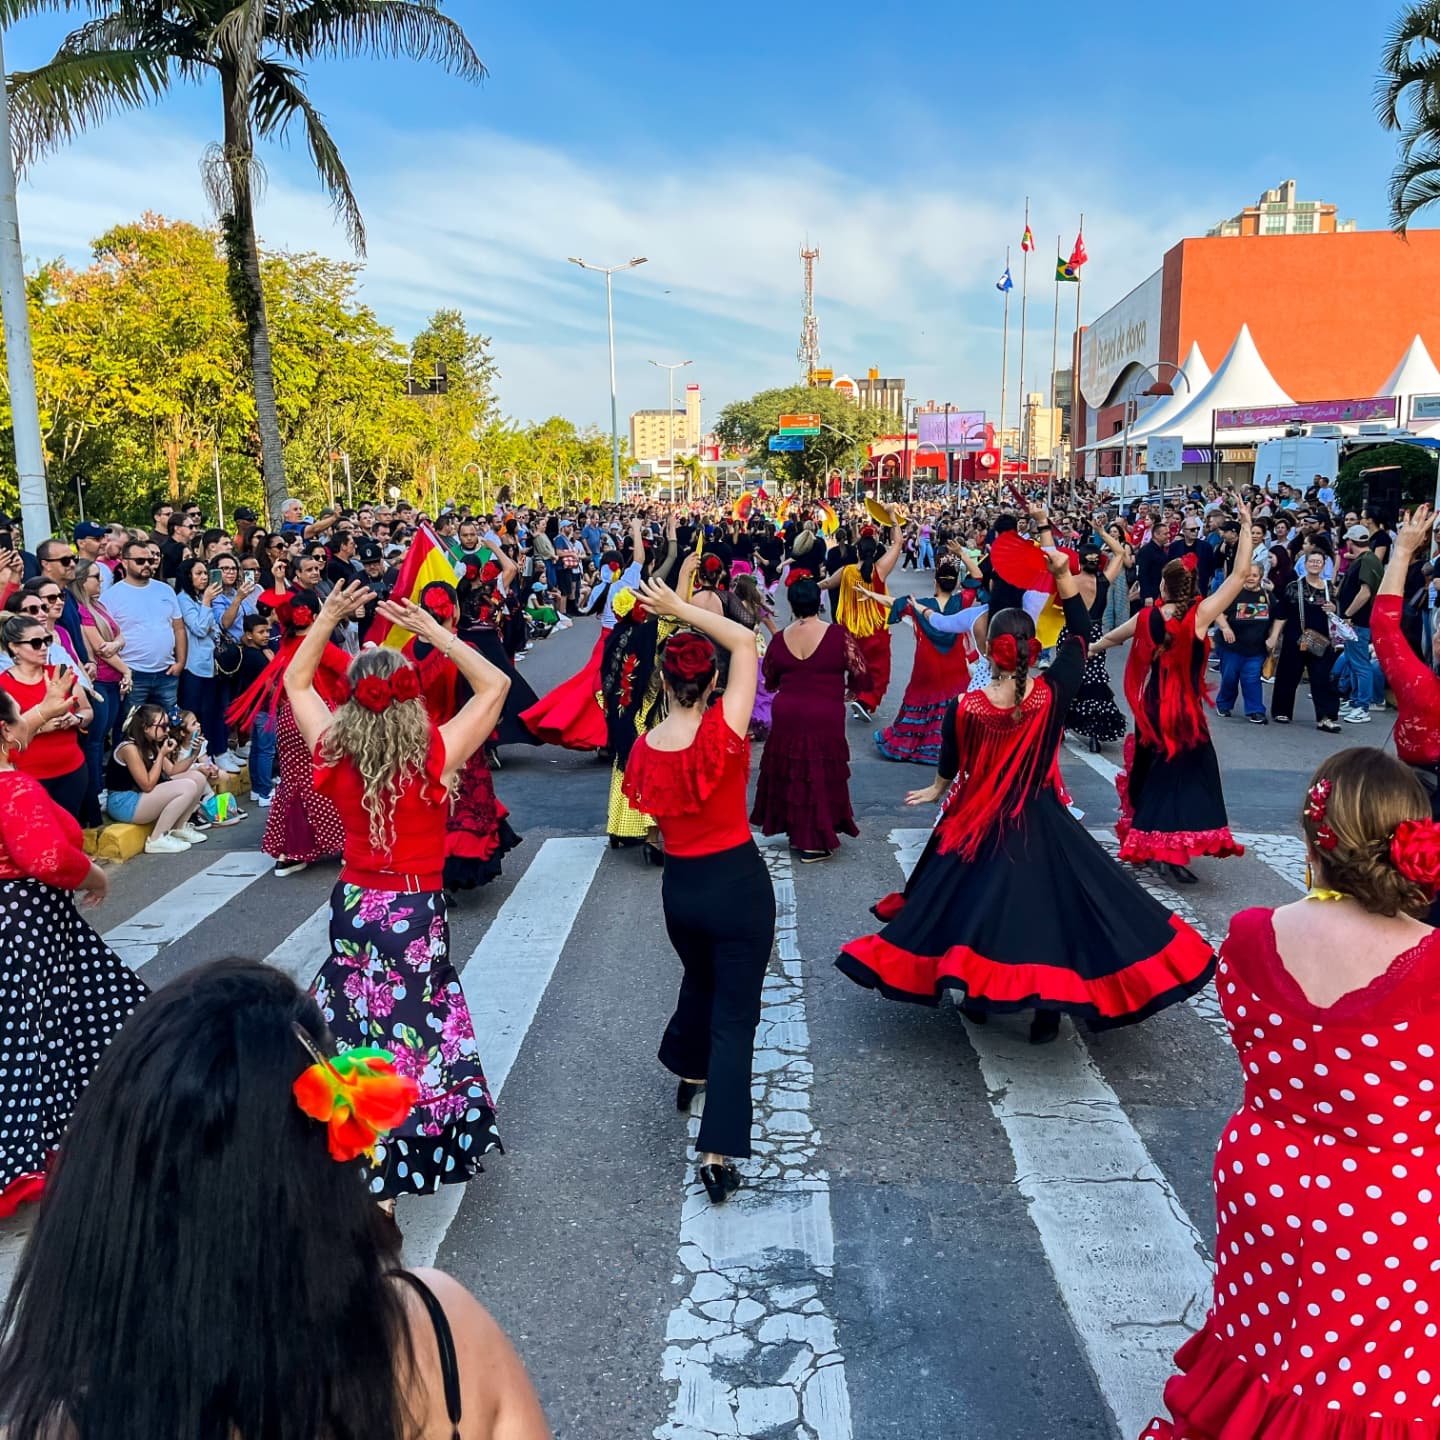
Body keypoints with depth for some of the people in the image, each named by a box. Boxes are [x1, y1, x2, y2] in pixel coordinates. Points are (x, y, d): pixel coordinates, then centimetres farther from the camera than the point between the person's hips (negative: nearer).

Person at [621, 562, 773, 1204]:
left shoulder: (644, 748, -7)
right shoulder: (723, 731, -20)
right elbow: (746, 640, -14)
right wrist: (680, 608, -11)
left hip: (679, 886, 5)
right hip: (738, 881, -4)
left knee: (700, 979, 32)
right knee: (735, 1011, 3)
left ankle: (688, 1070, 55)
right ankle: (719, 1149, -2)